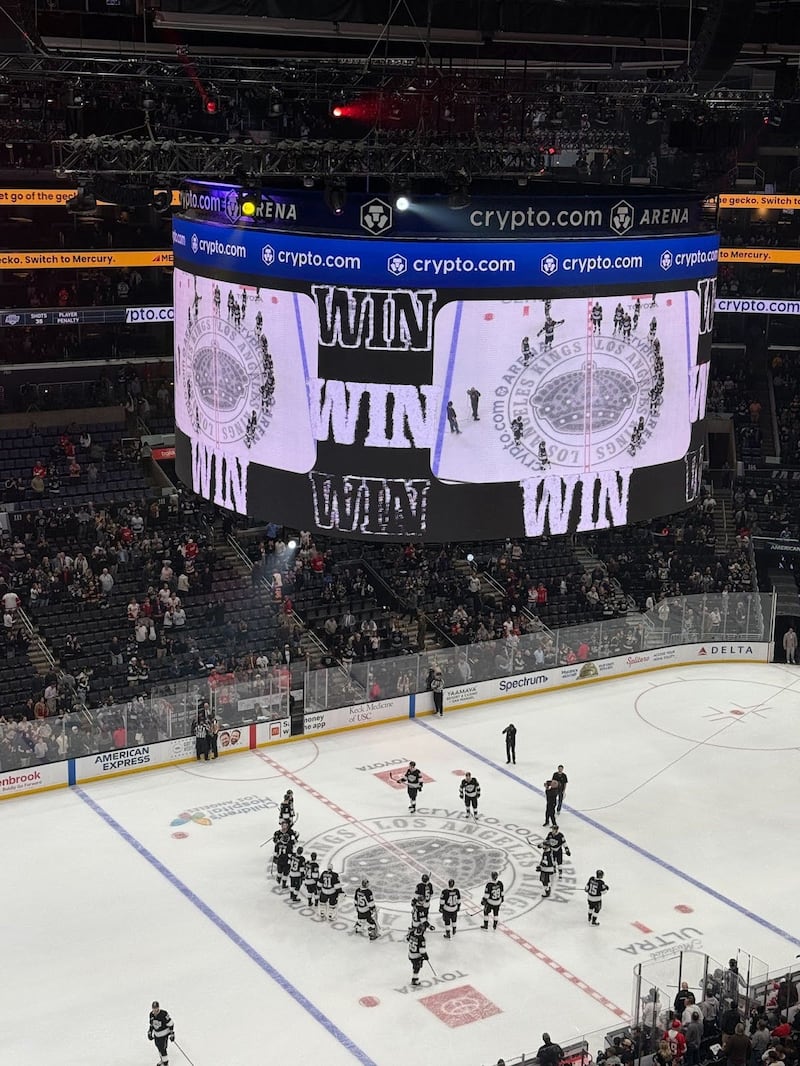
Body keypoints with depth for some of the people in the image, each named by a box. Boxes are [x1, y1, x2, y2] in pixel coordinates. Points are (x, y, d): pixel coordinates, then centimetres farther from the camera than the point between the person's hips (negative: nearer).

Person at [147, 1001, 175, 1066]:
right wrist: (150, 1032, 9)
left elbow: (170, 1024, -21)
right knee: (158, 1046, 21)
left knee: (162, 1048, -6)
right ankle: (162, 1059, 44)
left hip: (164, 1033, -7)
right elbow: (151, 1024, 11)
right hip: (156, 1033, 7)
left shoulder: (163, 1014, -27)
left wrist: (172, 1034, -20)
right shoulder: (151, 1014, -7)